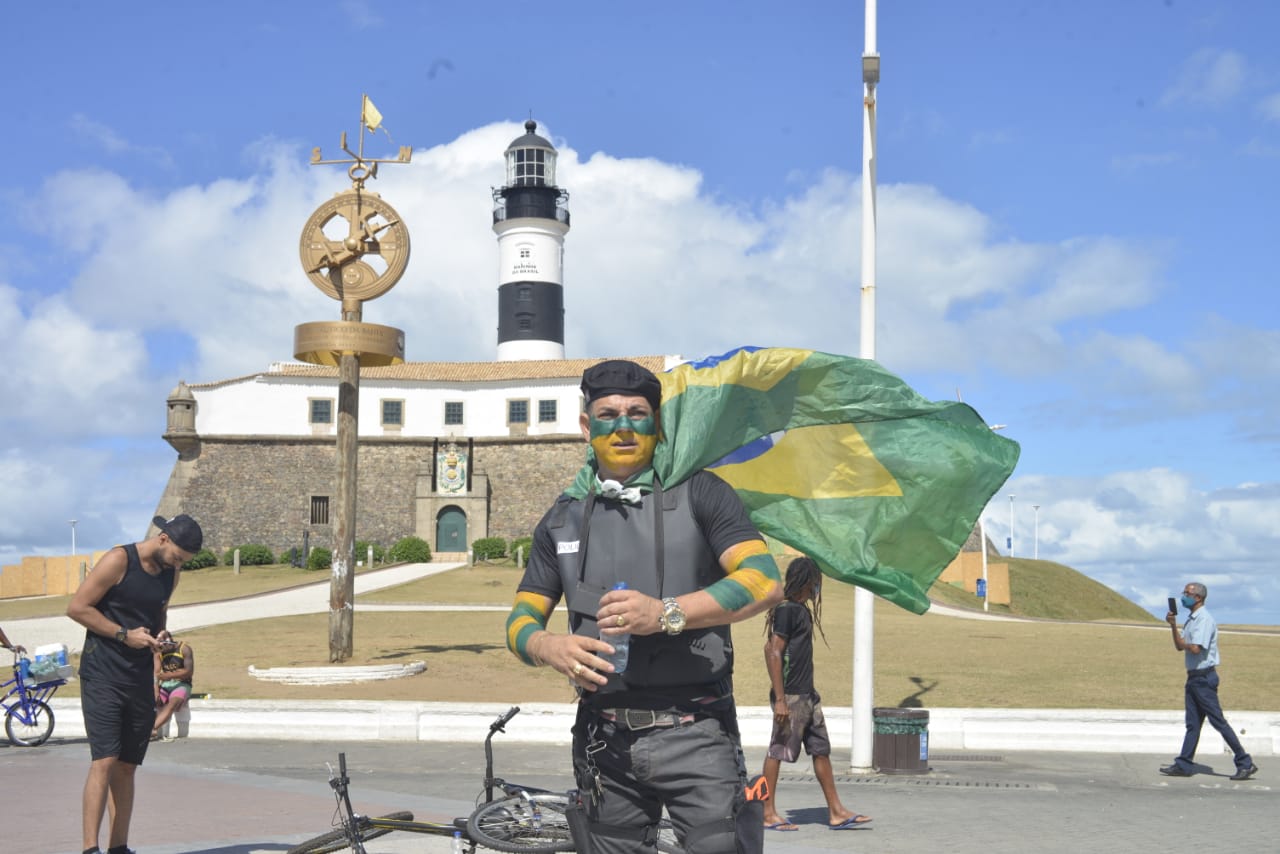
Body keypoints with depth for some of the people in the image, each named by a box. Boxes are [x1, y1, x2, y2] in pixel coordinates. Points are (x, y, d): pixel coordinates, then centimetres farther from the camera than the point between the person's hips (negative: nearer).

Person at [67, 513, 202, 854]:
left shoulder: (171, 574, 10)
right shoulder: (119, 561, -11)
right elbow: (77, 608, -10)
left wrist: (159, 633, 4)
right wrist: (124, 634, -15)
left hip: (140, 677, 7)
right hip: (102, 675, -7)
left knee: (127, 767, 8)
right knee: (104, 761, -15)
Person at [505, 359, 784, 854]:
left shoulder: (698, 493, 2)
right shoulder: (563, 519, 13)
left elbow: (766, 582, -10)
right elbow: (520, 620, 14)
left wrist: (666, 613, -20)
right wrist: (549, 647, -10)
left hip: (695, 734, -3)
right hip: (604, 740, 4)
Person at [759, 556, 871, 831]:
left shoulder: (802, 609, 16)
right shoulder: (786, 610, -13)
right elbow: (774, 652, -18)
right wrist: (779, 699, -21)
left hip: (807, 694, 10)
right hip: (790, 696, -10)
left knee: (821, 750, 9)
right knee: (778, 751, -2)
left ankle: (836, 812, 13)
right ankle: (768, 813, 5)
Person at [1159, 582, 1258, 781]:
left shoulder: (1204, 619, -15)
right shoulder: (1191, 619, 16)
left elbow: (1196, 648, -24)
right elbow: (1180, 647, 14)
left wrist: (1183, 642, -5)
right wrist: (1173, 626, 2)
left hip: (1204, 677, -10)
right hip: (1194, 677, 10)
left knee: (1218, 721, -7)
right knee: (1193, 723, 10)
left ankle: (1245, 763, -1)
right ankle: (1184, 765, 13)